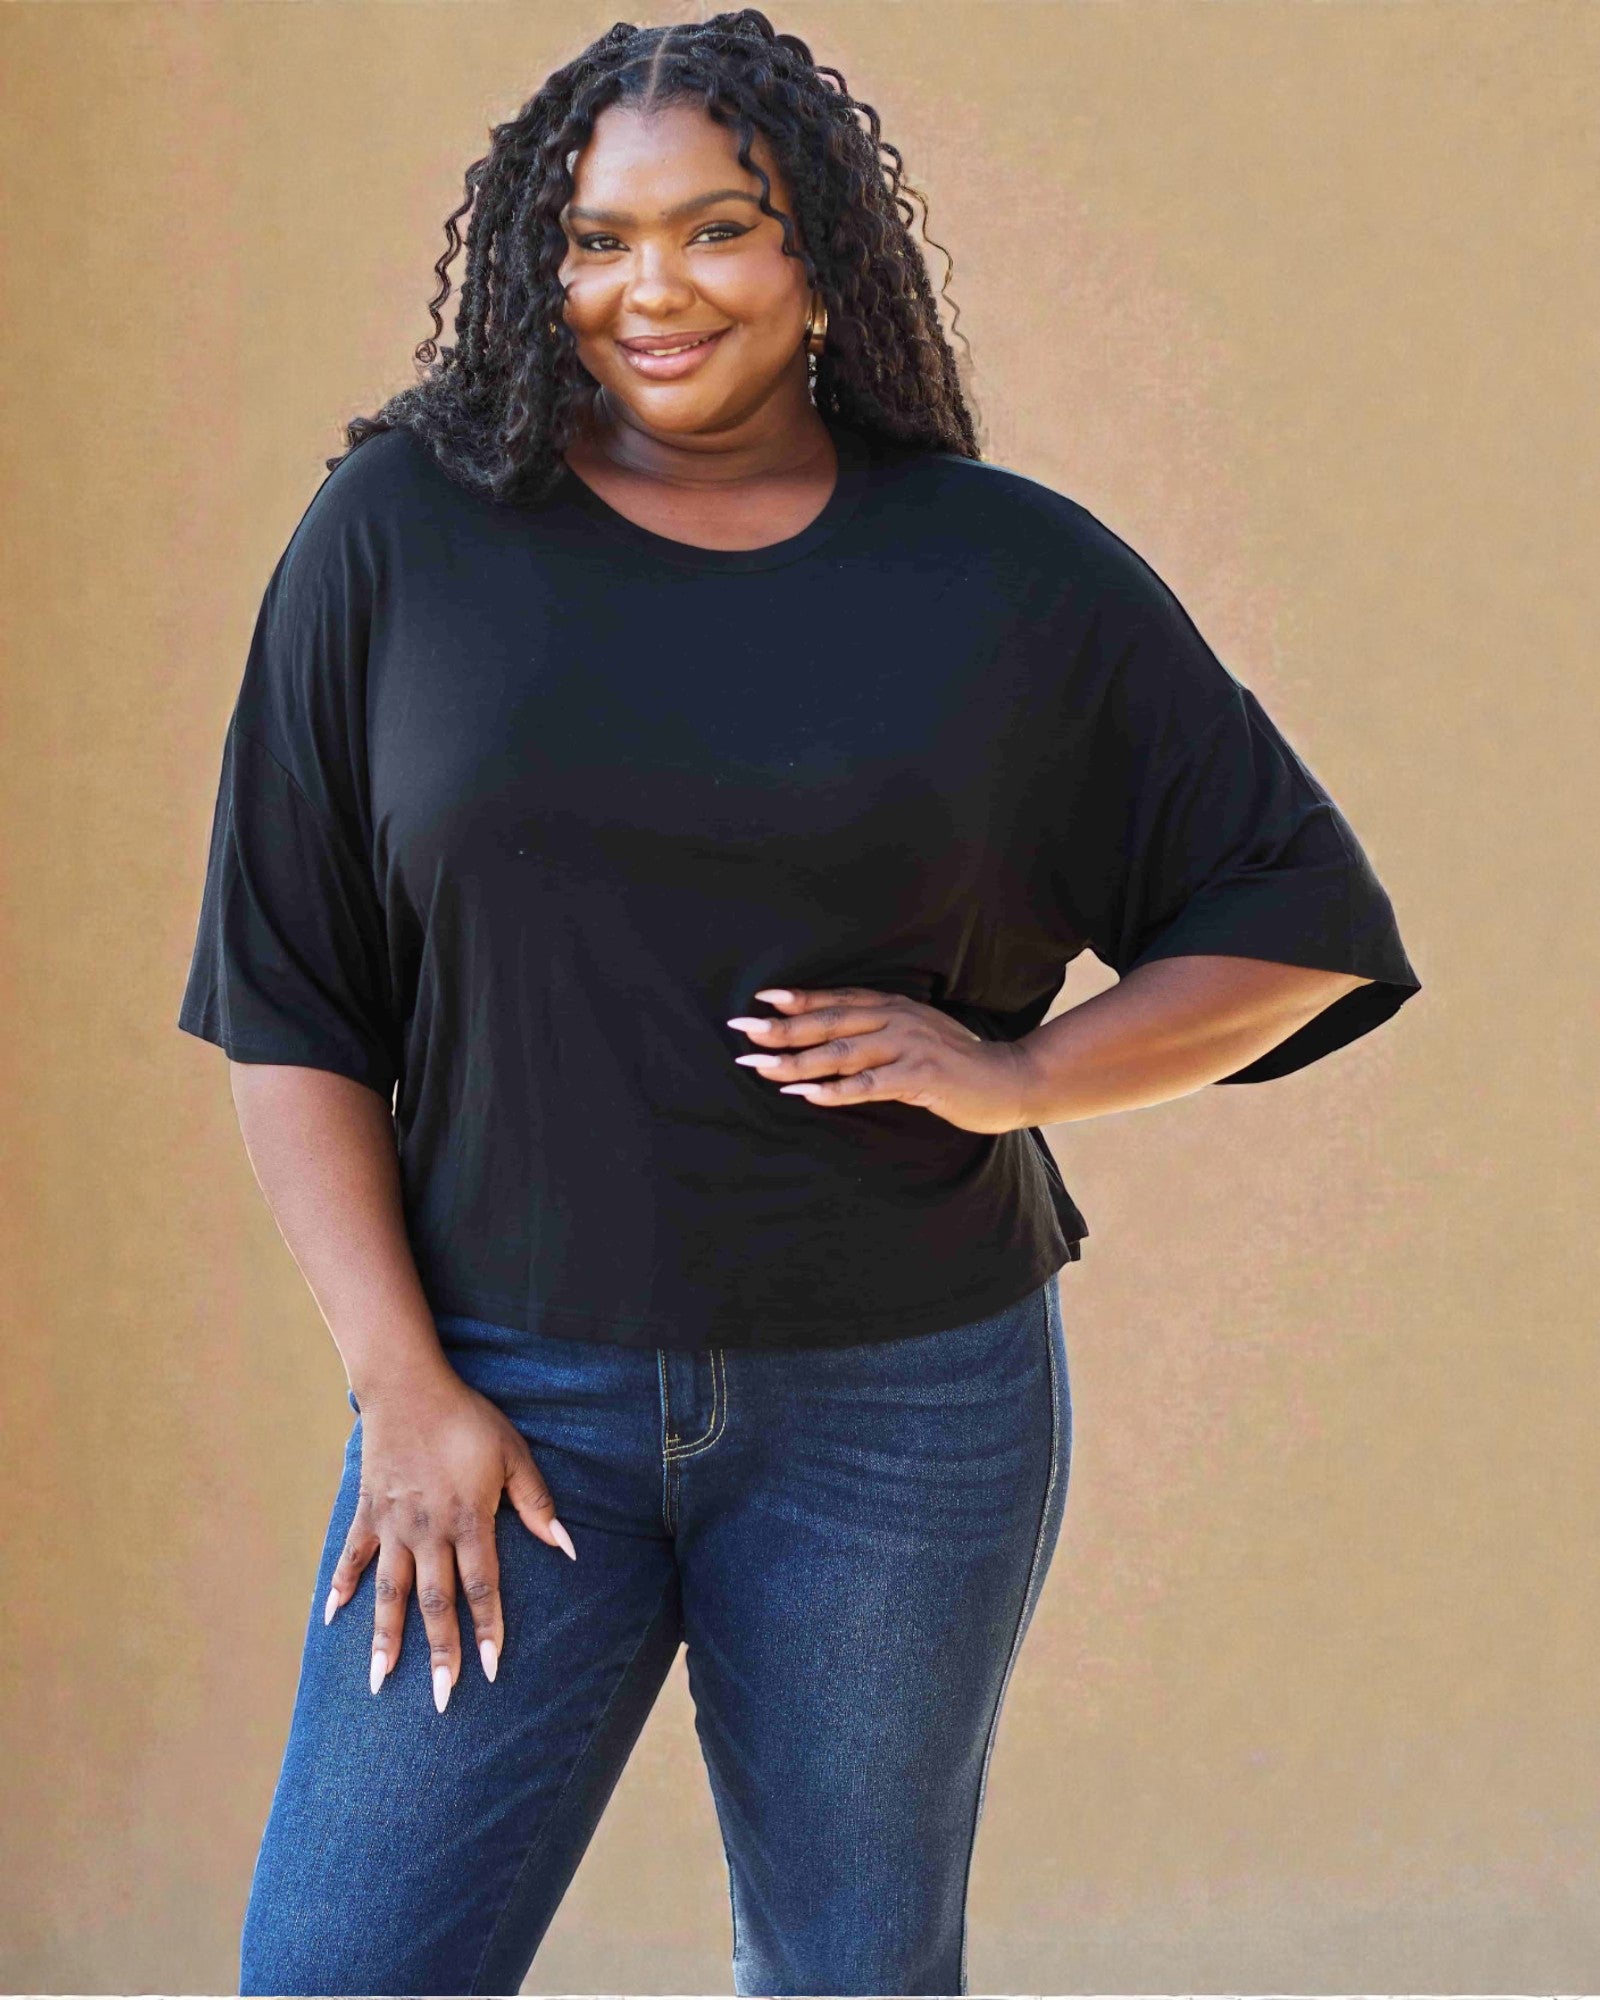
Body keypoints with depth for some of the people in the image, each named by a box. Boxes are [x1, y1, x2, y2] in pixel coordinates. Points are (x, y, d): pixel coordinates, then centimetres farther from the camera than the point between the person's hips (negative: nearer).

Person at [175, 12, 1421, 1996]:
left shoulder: (1014, 574, 1)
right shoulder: (400, 535, 1)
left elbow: (1301, 921, 8)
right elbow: (284, 1001, 1)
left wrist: (1018, 1073, -8)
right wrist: (400, 1386, -6)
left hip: (903, 1404, 1)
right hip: (508, 1395, 0)